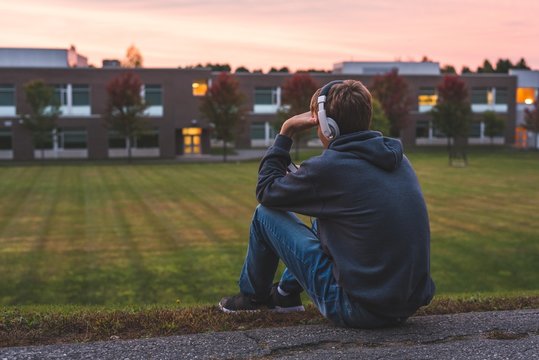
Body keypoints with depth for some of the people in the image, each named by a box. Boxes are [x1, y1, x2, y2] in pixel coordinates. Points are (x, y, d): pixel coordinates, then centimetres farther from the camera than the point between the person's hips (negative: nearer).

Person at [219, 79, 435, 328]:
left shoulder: (328, 168, -17)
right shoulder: (398, 158, 5)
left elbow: (266, 190, 0)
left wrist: (286, 132, 6)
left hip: (359, 310, -7)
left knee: (265, 214, 5)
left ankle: (252, 296, 29)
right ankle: (286, 293, 41)